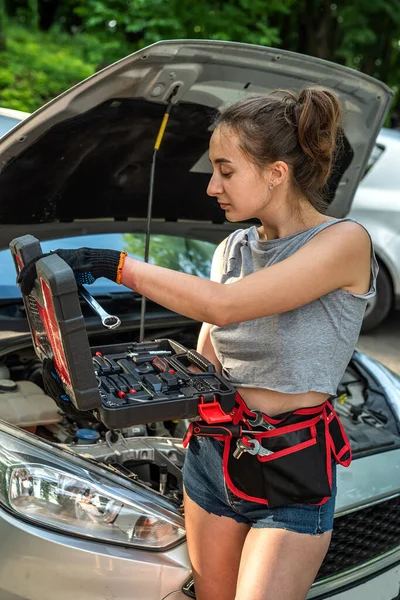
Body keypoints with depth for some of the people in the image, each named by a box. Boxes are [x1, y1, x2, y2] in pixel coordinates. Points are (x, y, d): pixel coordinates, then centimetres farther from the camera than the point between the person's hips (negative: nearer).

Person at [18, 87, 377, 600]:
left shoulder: (344, 241, -16)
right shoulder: (234, 248, 7)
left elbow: (222, 305, -28)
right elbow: (204, 364, 8)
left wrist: (112, 263, -23)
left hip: (295, 479, -6)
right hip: (215, 454, 6)